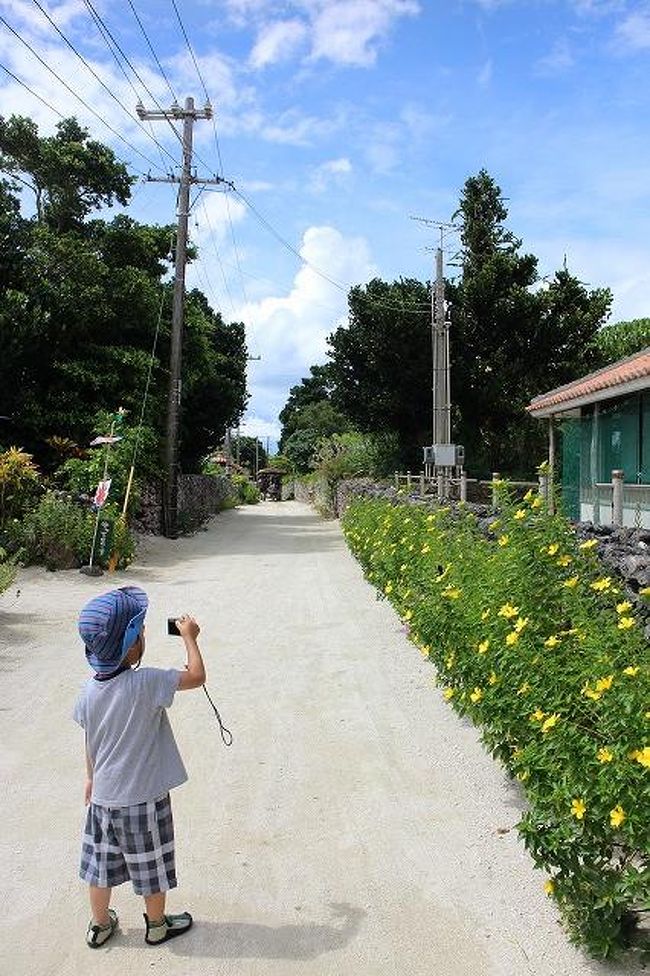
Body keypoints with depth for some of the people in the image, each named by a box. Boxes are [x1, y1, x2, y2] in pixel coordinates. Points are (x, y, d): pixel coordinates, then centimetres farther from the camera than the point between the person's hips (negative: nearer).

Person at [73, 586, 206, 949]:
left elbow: (91, 744, 6)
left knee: (101, 865, 22)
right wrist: (189, 637, -6)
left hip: (103, 796, 5)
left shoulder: (90, 691, -8)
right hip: (143, 799, -5)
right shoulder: (147, 683, -27)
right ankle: (157, 925, 37)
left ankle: (100, 925, 41)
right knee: (153, 868, 17)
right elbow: (198, 676, -20)